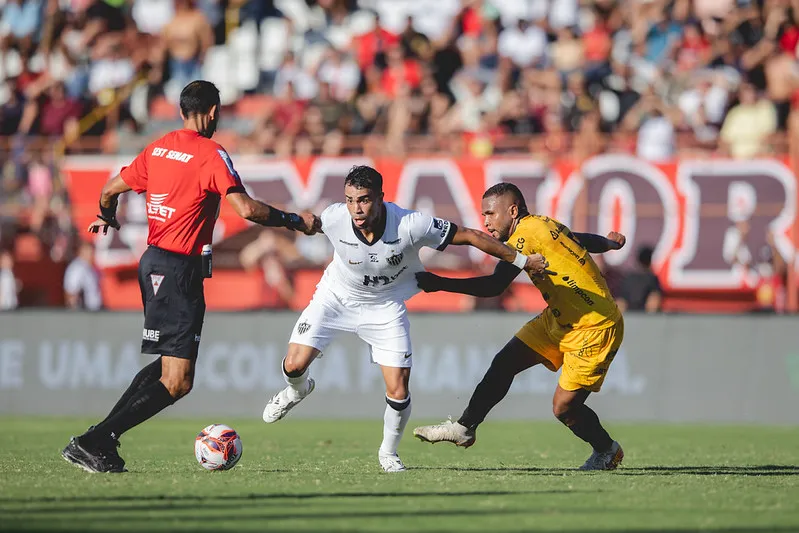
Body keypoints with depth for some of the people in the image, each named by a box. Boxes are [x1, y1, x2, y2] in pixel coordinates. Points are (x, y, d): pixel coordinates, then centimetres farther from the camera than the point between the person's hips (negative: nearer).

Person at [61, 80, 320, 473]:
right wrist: (295, 221, -10)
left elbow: (110, 190, 18)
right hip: (178, 270, -9)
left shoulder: (158, 148, 11)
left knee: (167, 364, 21)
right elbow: (247, 209, -22)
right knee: (177, 382, -8)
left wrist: (106, 218, 40)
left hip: (153, 262, 9)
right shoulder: (211, 155, -12)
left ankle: (101, 439, 15)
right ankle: (94, 442, -12)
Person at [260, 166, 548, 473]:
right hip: (336, 296, 1)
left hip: (384, 307, -1)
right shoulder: (332, 220, -29)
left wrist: (522, 260, -18)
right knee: (294, 365, -11)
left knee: (398, 392, -8)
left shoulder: (411, 226, -33)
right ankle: (297, 390, 29)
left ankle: (388, 453, 22)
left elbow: (470, 237, -23)